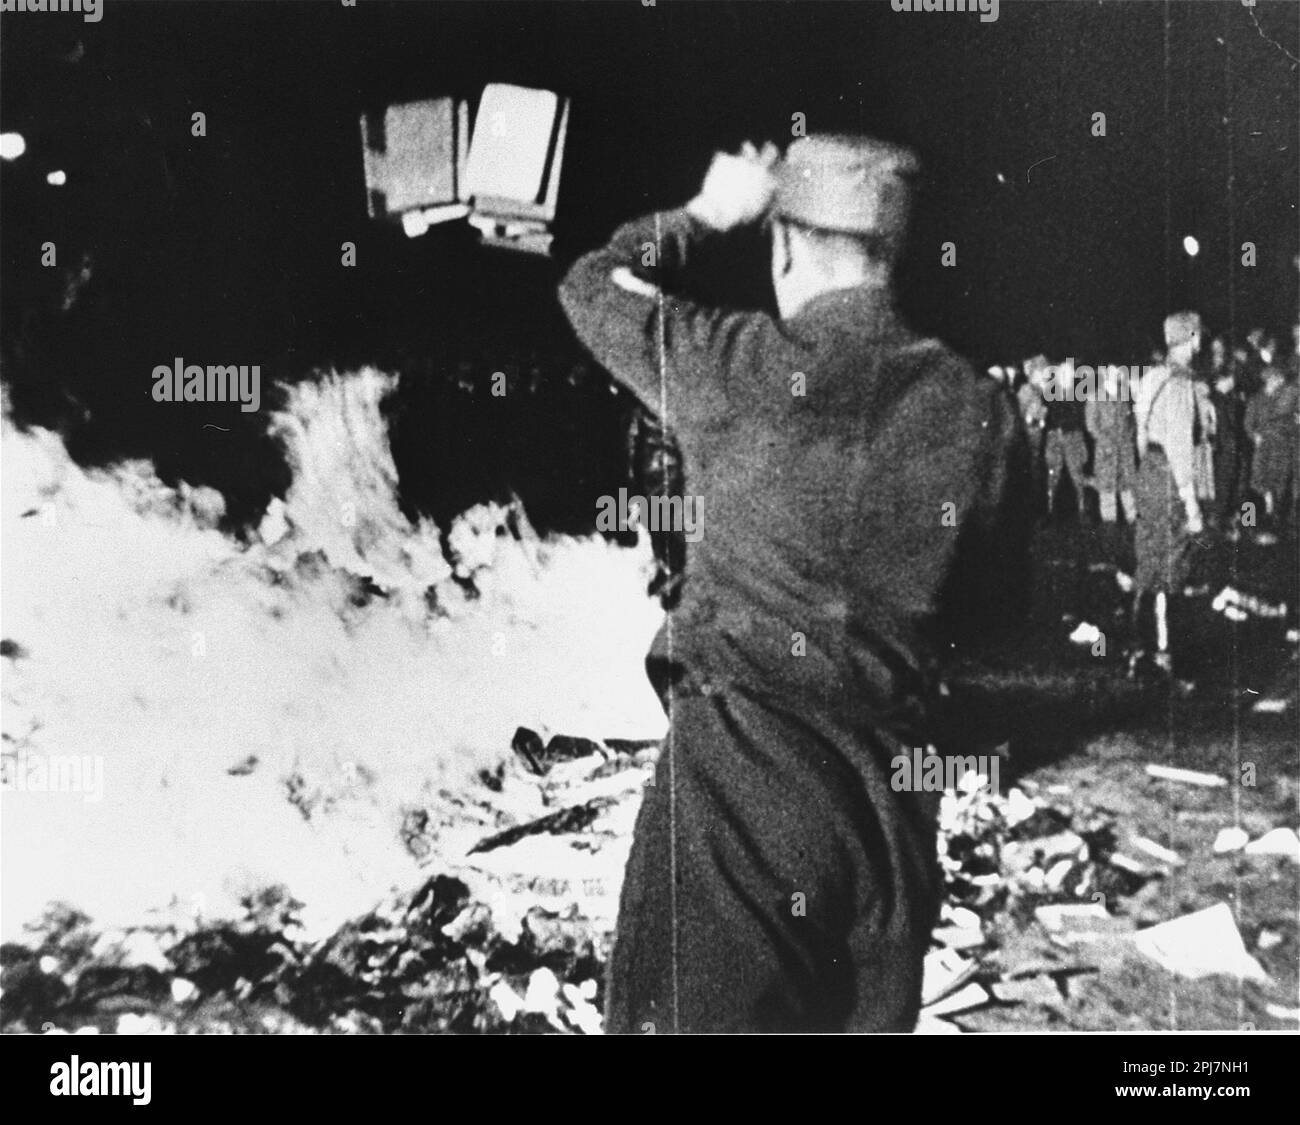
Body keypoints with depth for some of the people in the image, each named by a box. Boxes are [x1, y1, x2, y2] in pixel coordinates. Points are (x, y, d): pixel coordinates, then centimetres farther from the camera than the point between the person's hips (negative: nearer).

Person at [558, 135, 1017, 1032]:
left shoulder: (742, 366, -8)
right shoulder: (974, 405, 2)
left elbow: (592, 287, 8)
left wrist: (707, 213, 17)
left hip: (741, 763, -5)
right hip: (893, 778, 5)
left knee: (690, 1013, 5)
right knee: (869, 1018, 19)